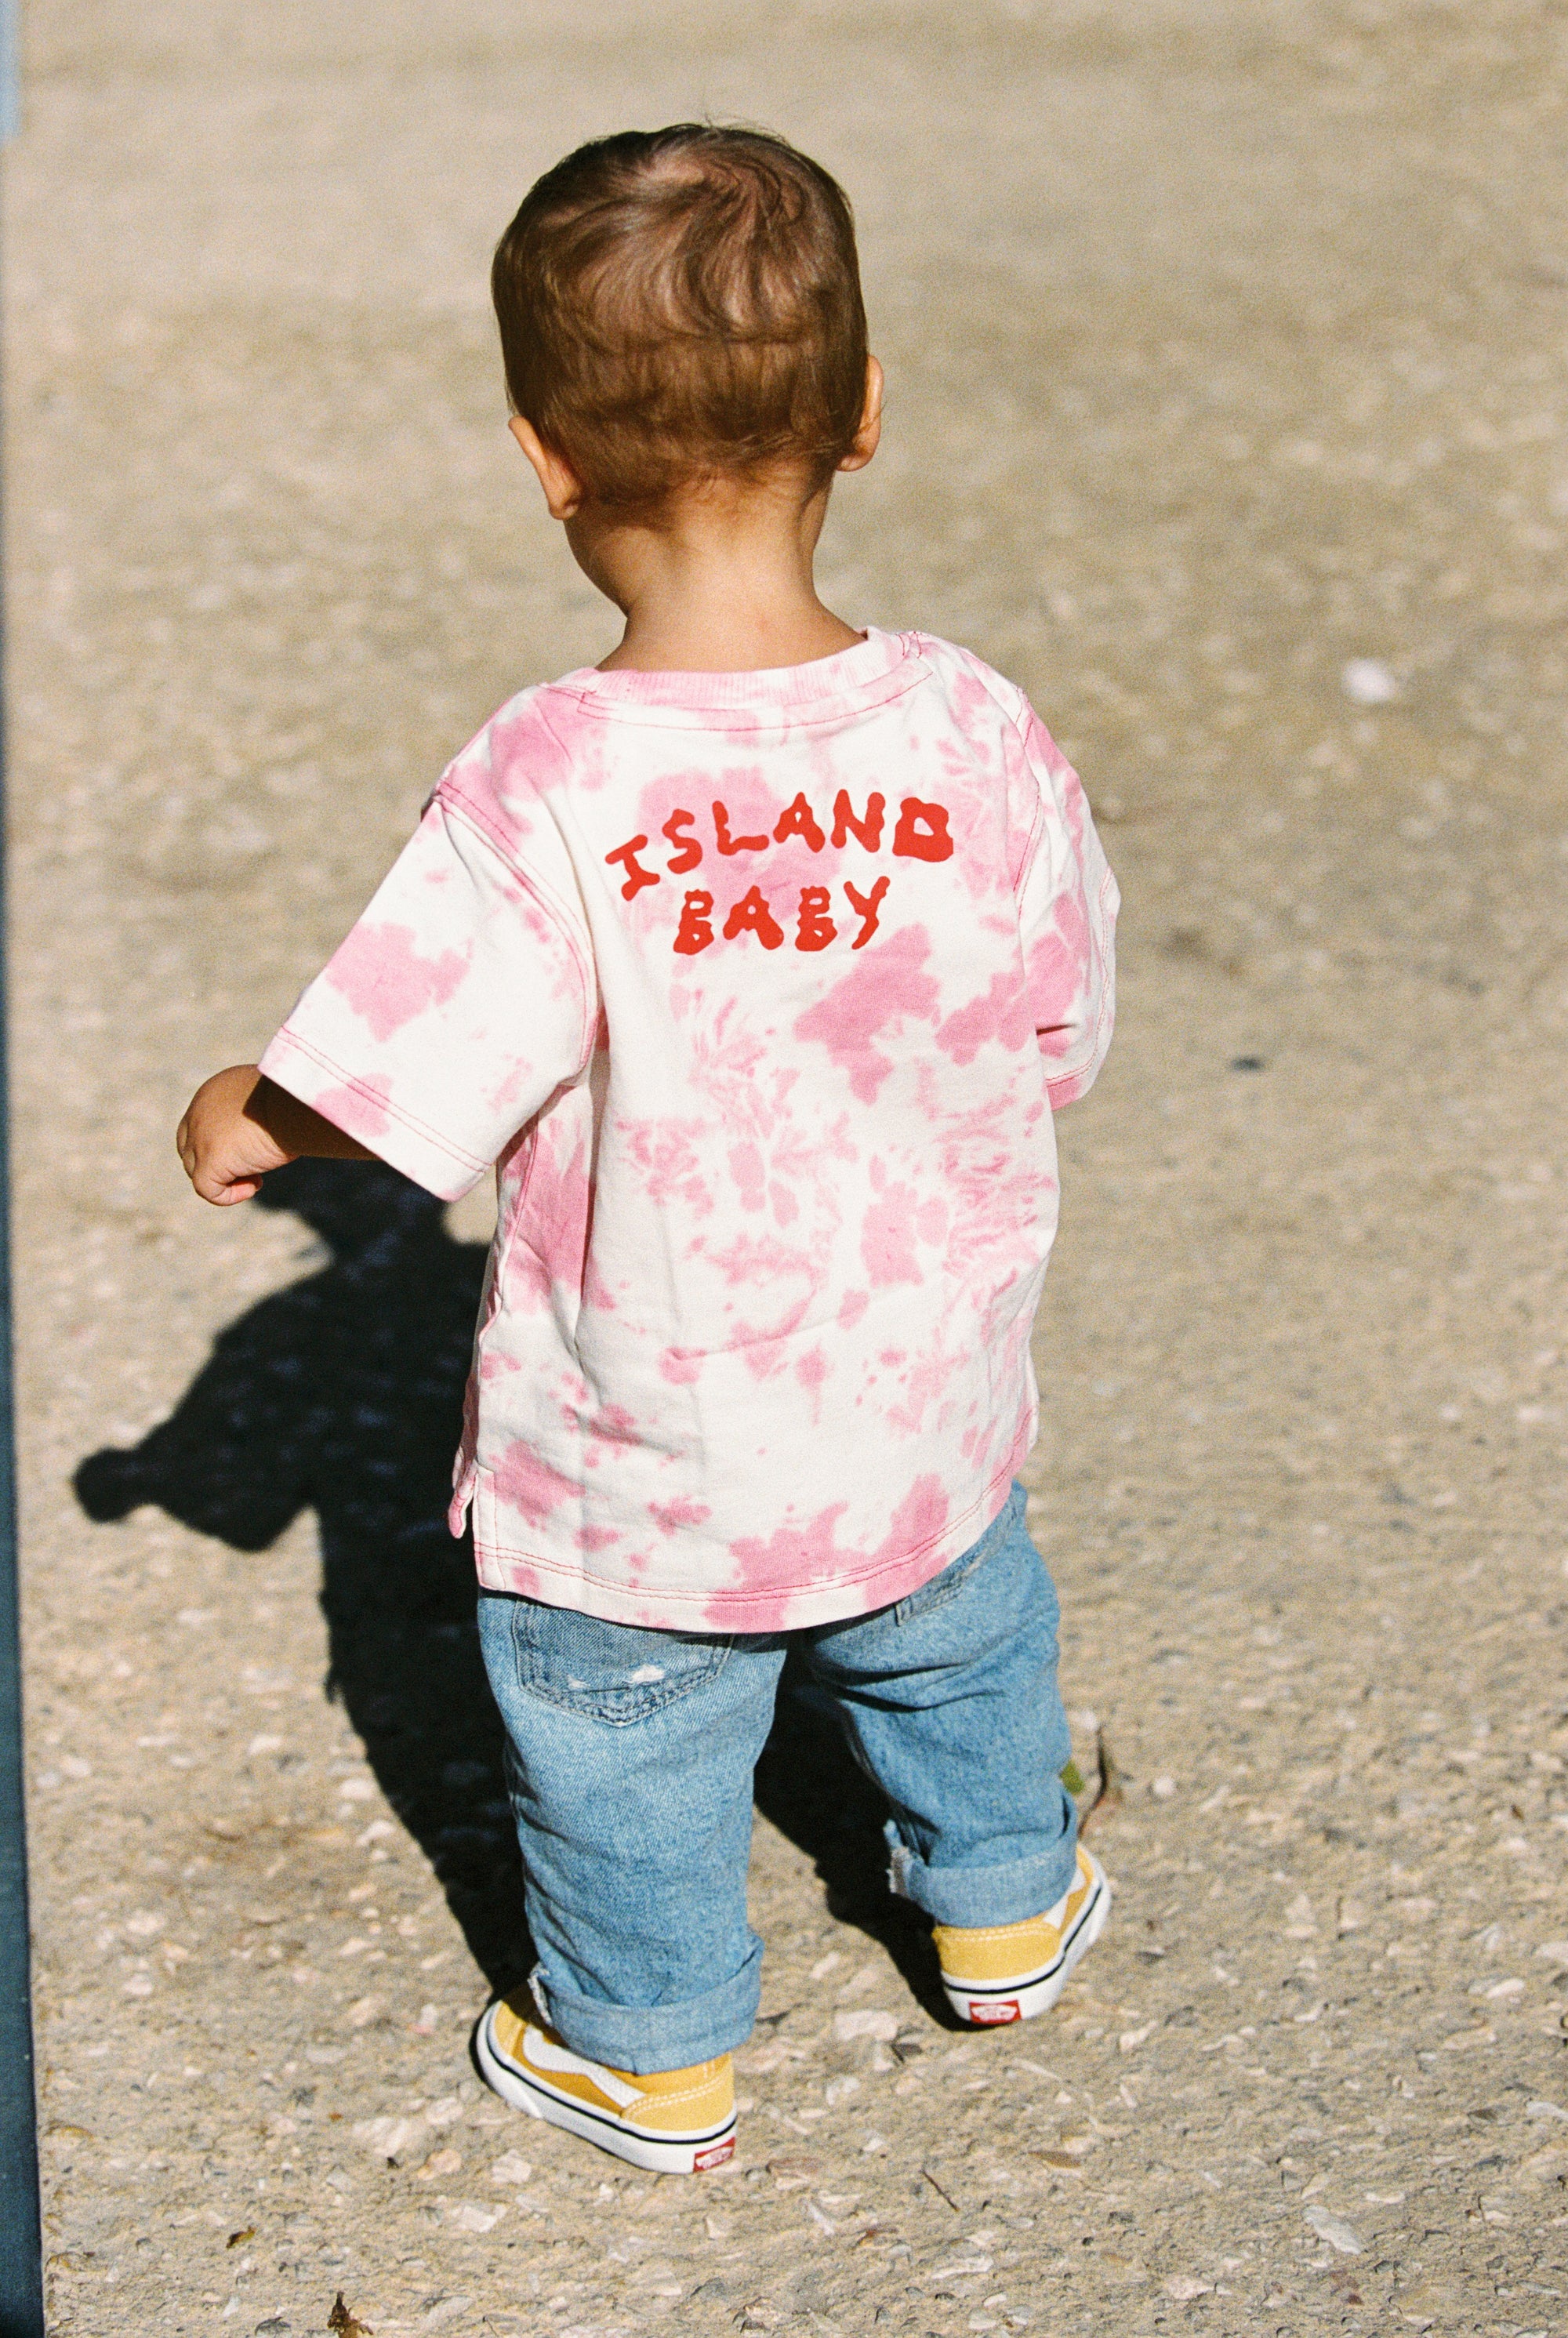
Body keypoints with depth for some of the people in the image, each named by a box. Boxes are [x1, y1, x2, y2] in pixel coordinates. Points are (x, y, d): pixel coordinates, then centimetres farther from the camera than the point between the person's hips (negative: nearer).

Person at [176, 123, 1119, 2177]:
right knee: (955, 1647, 32)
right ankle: (1005, 1906, 55)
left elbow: (391, 1087, -22)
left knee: (625, 1745, 23)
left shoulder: (542, 796, -29)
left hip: (638, 1453, -3)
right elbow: (1057, 1042, -5)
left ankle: (648, 2059, 44)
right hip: (926, 1405, 3)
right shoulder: (979, 736, -18)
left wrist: (237, 1119, 0)